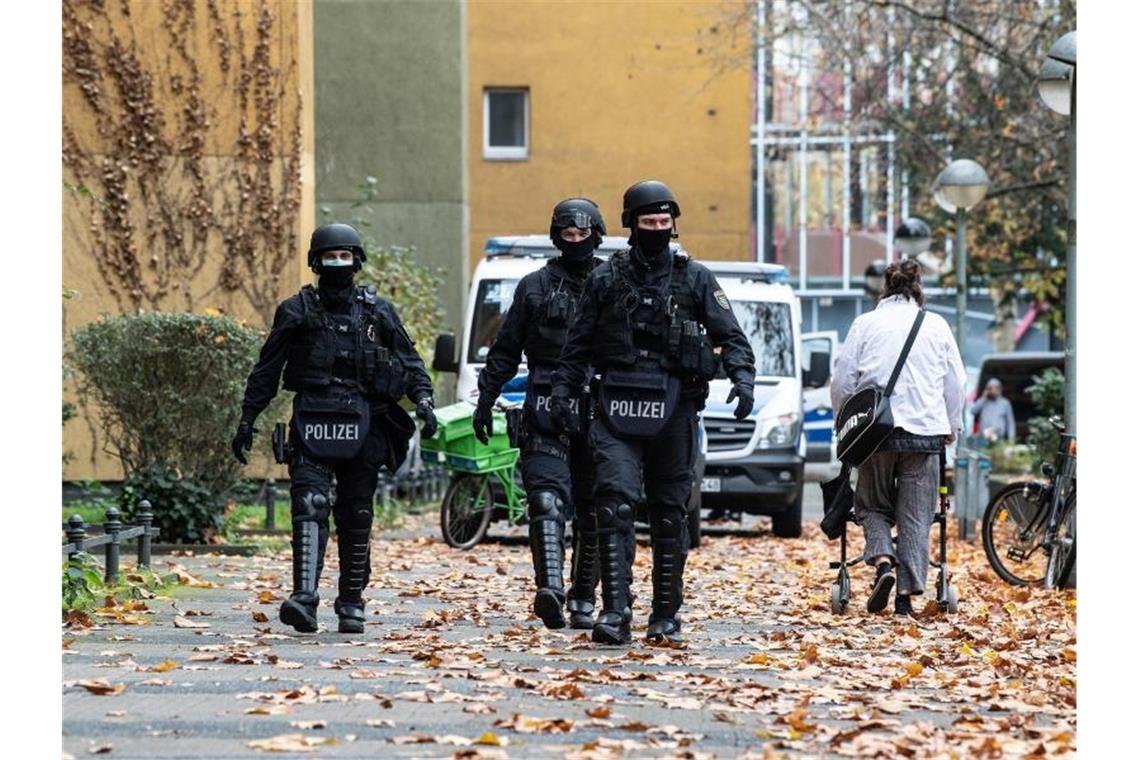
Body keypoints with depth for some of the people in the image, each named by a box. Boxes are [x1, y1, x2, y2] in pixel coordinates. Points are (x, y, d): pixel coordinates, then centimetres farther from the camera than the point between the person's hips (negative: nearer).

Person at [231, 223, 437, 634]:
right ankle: (304, 599, -27)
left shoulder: (379, 312, 12)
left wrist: (423, 399, -2)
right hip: (313, 426, -2)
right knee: (311, 507, -18)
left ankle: (351, 605, 15)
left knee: (356, 519, 6)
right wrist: (246, 421, 9)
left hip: (363, 429, 2)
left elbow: (410, 361, 16)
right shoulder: (297, 311, 9)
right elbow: (266, 371, 12)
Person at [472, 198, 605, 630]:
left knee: (592, 513, 5)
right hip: (546, 410, -1)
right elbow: (506, 350, 14)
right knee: (548, 500, -18)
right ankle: (550, 590, -31)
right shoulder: (535, 286, 10)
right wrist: (485, 400, 9)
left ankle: (582, 599, 14)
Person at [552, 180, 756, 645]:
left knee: (669, 513, 6)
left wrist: (743, 376, -13)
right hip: (617, 409, 0)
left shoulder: (694, 279, 8)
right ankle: (614, 613, -18)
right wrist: (563, 391, 3)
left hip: (673, 410, 1)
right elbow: (579, 344, 14)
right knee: (615, 506, -14)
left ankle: (666, 616, 15)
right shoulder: (605, 279, 9)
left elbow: (730, 335, 4)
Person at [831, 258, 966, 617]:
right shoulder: (936, 326, 8)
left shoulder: (865, 324, 4)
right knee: (916, 516, 4)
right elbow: (955, 383, 12)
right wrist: (952, 426, 24)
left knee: (873, 505, 14)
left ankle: (882, 561, -12)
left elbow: (842, 381, 3)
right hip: (925, 432, 1)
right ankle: (907, 592, -1)